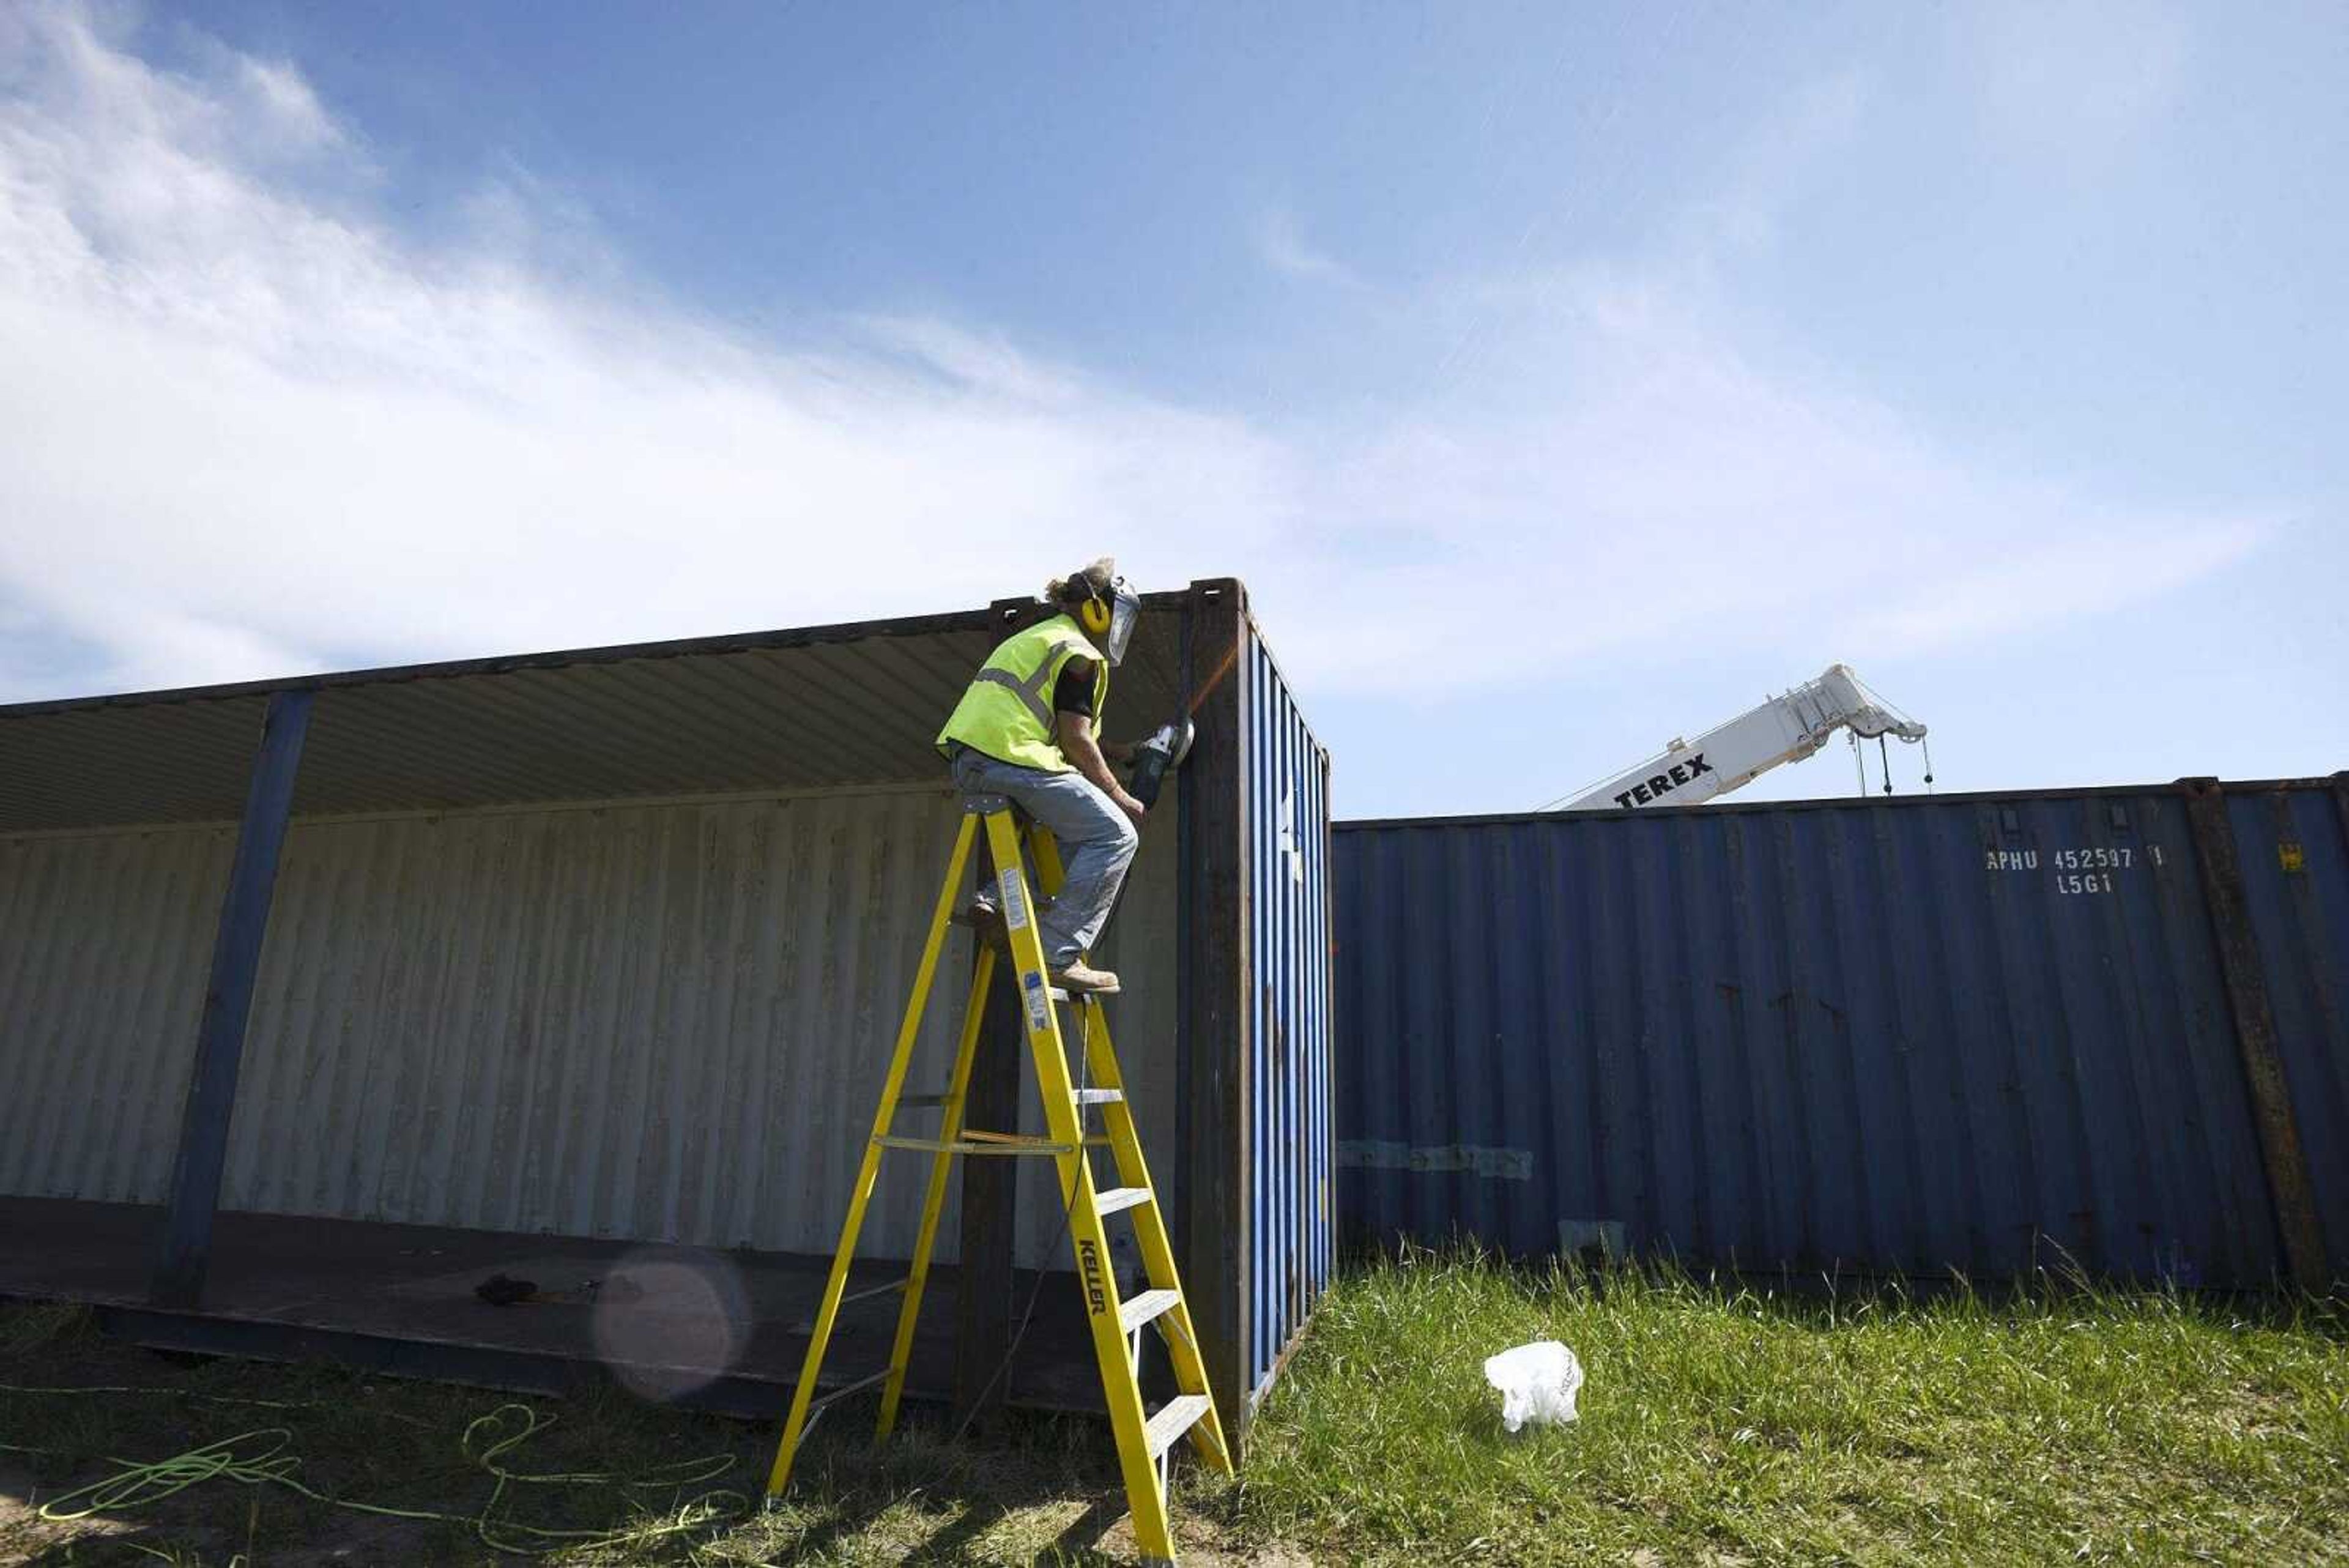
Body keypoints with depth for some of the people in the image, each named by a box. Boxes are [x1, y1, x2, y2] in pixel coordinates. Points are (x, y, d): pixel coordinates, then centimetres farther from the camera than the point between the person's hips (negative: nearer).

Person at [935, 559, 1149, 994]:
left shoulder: (1038, 637, 30)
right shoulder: (1079, 654, -1)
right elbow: (1076, 742, -7)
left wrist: (1124, 752, 30)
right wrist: (1122, 800, 2)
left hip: (967, 762, 10)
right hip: (1011, 760, -10)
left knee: (1072, 824, 22)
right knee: (1115, 835, -6)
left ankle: (996, 905, 9)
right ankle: (1057, 954, -12)